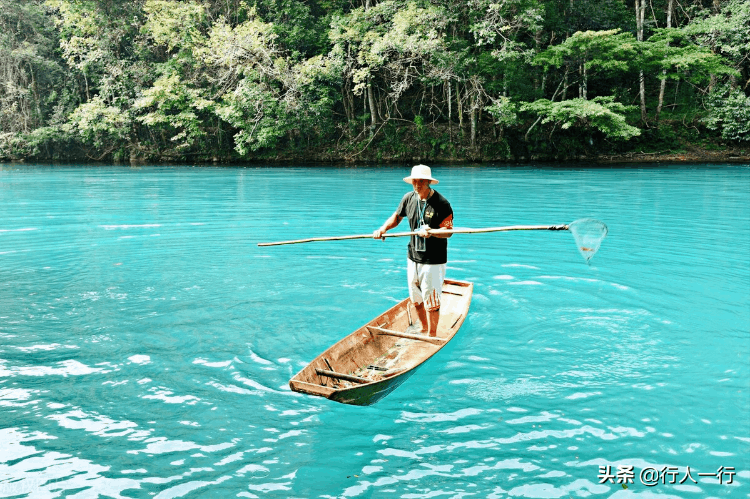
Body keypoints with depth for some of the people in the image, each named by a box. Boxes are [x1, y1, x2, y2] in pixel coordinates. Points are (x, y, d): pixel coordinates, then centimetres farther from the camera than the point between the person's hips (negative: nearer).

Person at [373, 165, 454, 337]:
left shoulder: (441, 203, -16)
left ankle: (432, 336, 17)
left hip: (433, 261, -6)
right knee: (416, 299, 18)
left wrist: (431, 232, -37)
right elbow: (396, 216, 16)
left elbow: (448, 231, -18)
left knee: (431, 301, 0)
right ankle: (423, 329, 39)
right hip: (413, 258, 6)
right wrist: (383, 229, 0)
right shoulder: (409, 198, 2)